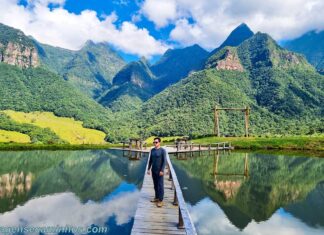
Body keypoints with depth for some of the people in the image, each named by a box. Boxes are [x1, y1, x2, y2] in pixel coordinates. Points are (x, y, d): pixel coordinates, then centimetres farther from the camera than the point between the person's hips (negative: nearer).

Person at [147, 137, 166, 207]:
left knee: (160, 185, -3)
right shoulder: (152, 150, 7)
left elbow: (164, 161, -12)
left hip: (159, 171, -6)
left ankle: (160, 200, 2)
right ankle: (157, 197, 26)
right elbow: (150, 160, 13)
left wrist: (162, 170, -16)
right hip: (153, 170, 6)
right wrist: (149, 169, 11)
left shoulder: (162, 150, -10)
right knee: (155, 184, 13)